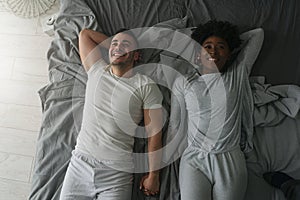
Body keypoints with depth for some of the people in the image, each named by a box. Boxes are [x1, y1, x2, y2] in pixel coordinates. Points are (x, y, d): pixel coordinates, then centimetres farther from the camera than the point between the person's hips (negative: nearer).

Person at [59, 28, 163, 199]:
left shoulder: (146, 86, -4)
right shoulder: (97, 71, 7)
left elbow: (154, 133, -4)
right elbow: (85, 33, 18)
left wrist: (153, 176, -4)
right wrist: (113, 45, 16)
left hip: (117, 172, -3)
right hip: (80, 162, 4)